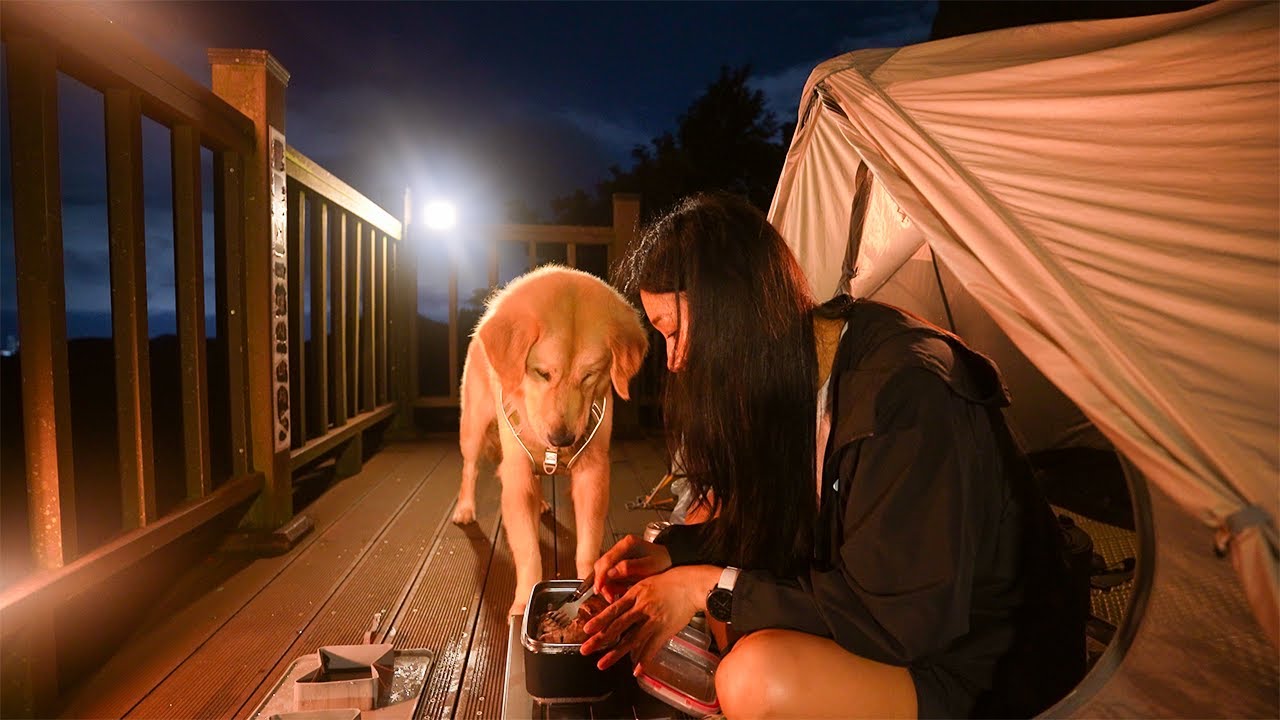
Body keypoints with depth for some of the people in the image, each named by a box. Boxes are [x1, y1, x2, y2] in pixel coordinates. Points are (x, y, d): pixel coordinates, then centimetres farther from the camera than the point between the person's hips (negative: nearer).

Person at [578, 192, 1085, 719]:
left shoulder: (905, 395, -29)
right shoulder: (793, 380, -4)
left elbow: (900, 623, -26)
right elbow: (769, 522, 8)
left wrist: (712, 587, -23)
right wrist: (671, 552, -7)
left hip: (984, 676, -7)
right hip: (888, 627, 7)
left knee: (760, 675, -31)